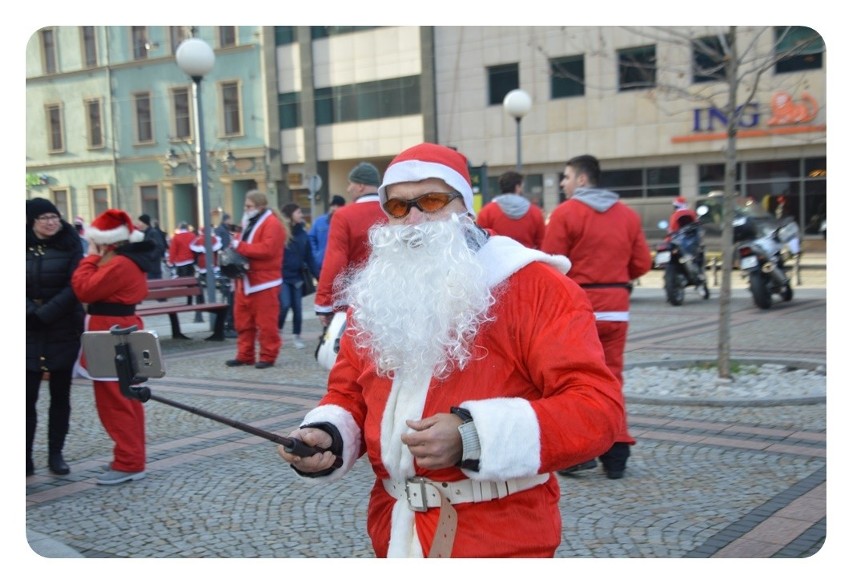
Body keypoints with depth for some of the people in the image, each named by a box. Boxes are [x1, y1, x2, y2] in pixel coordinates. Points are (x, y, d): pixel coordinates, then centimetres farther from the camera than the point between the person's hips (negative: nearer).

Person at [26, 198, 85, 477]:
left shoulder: (70, 246, -1)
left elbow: (75, 286, -9)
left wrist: (46, 313, -16)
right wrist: (32, 312, -17)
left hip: (64, 331, 0)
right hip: (29, 333, 0)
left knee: (60, 395, 6)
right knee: (28, 396, -3)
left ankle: (56, 454, 15)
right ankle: (27, 456, 5)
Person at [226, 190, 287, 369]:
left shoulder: (272, 224, -10)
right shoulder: (250, 223, 20)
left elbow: (267, 249, -22)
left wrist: (240, 246, -18)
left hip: (264, 282, -9)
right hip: (246, 281, 9)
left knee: (265, 321, -4)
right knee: (243, 321, 10)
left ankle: (267, 356, 4)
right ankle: (245, 355, 17)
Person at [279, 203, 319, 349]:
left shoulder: (302, 234, 7)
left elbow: (309, 257, 8)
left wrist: (317, 275, 3)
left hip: (296, 276, 5)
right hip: (282, 276, -5)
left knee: (297, 307, 6)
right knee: (285, 305, -14)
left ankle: (297, 336, 19)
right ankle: (277, 332, 8)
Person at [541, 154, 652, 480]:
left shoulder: (566, 213, -7)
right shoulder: (628, 214, 9)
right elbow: (641, 263, 8)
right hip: (616, 307, 5)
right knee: (611, 377, 11)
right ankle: (616, 453, 12)